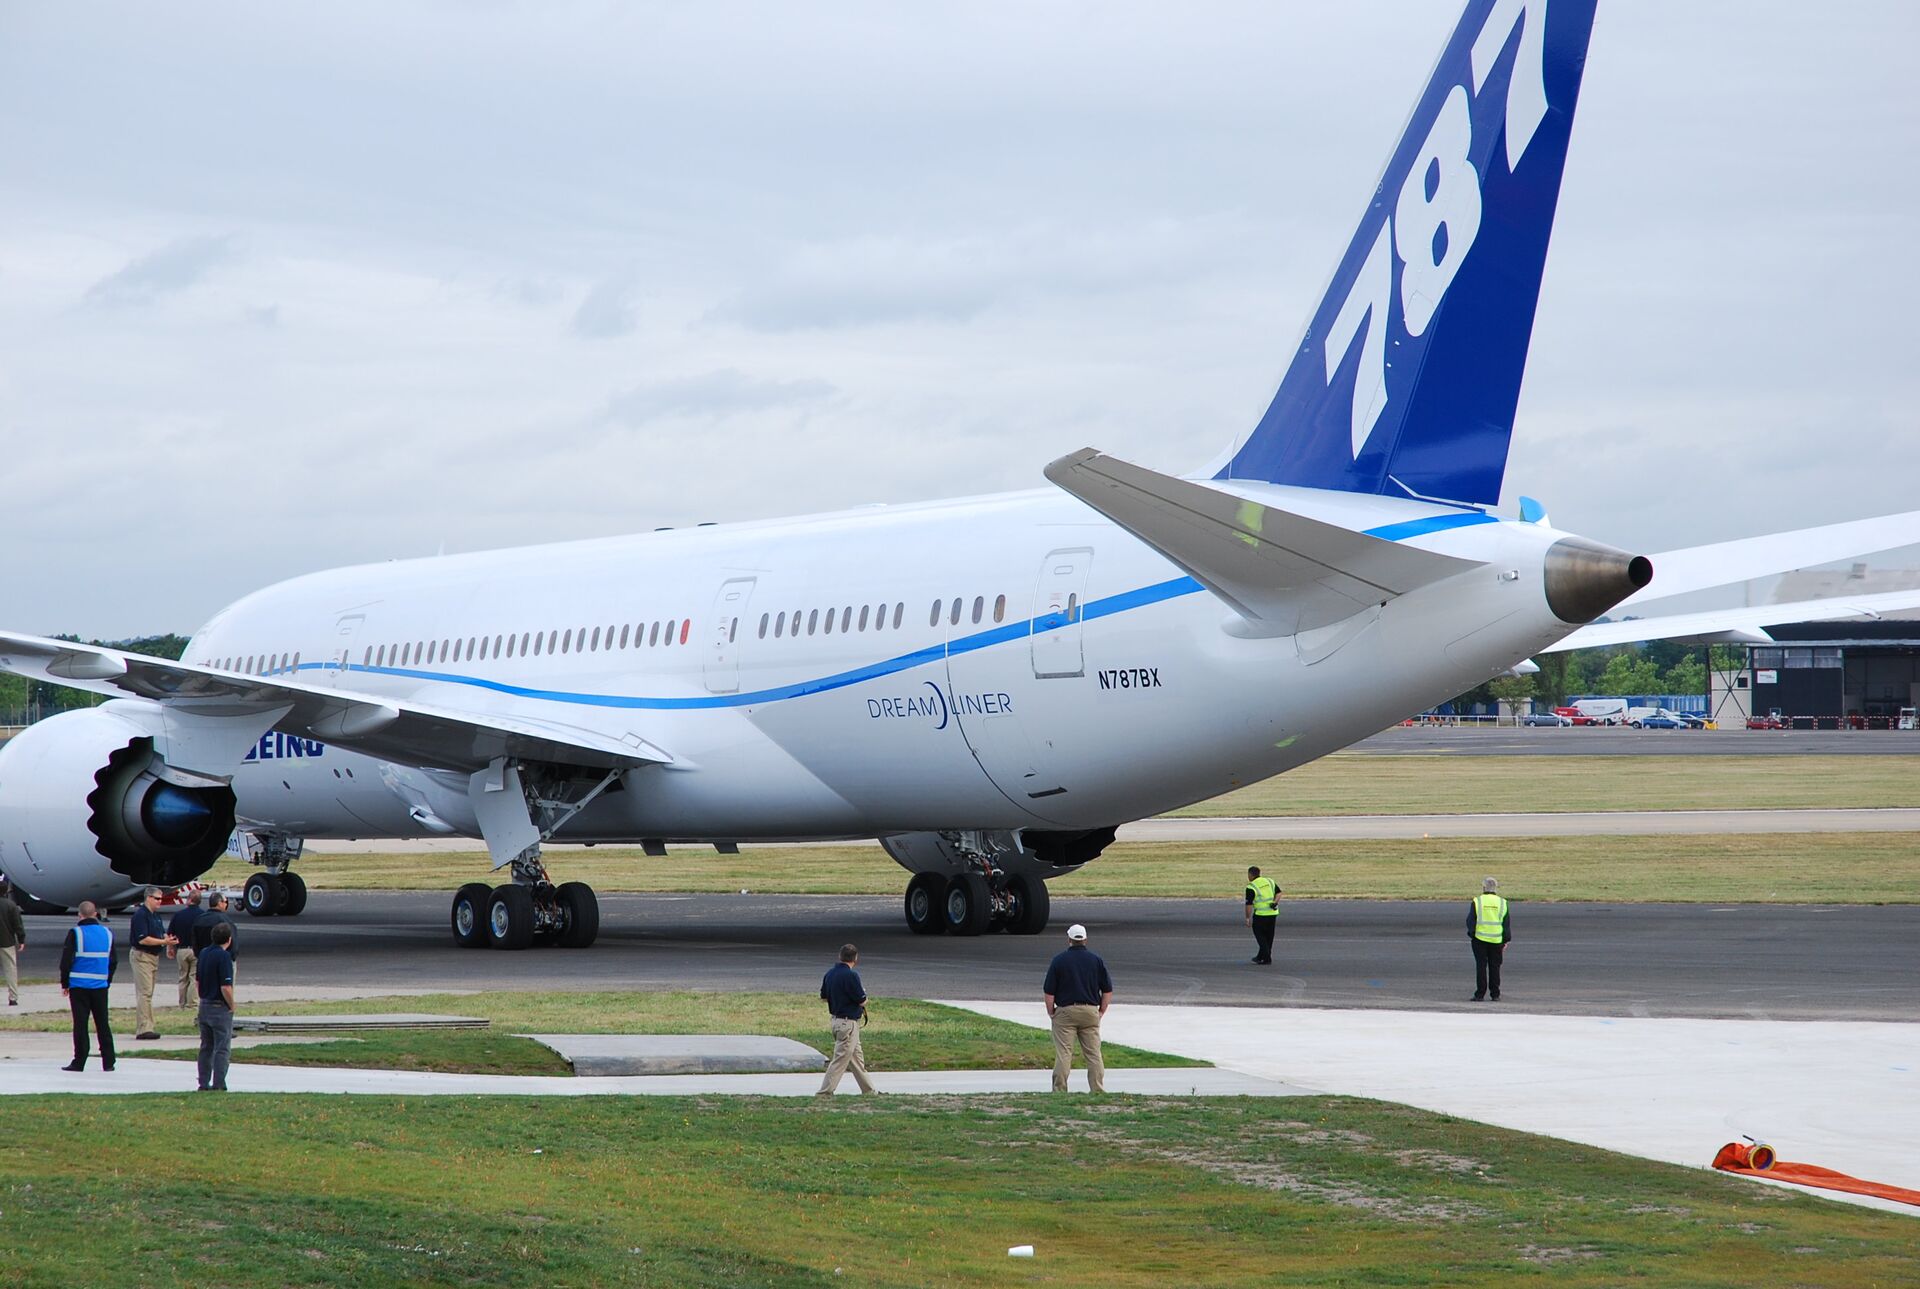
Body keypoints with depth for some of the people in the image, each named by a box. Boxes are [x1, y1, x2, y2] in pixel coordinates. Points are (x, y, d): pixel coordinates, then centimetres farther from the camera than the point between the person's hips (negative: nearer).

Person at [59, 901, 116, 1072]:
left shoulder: (76, 933, -8)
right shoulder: (107, 933, 6)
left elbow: (66, 960, -8)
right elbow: (112, 961, 13)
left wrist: (64, 983, 2)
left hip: (79, 985, -4)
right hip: (100, 986, 4)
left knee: (80, 1024, 0)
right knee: (103, 1024, 9)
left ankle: (79, 1062, 0)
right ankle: (108, 1062, 9)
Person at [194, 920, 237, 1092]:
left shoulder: (204, 954, 6)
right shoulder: (223, 957, -18)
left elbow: (197, 981, 14)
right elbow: (226, 988, -22)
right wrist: (232, 1006, -8)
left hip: (204, 1005, 7)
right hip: (220, 1008, -7)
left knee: (206, 1047, 14)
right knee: (222, 1049, -2)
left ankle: (203, 1084, 17)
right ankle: (218, 1085, -5)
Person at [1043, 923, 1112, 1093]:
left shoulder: (1059, 960, -4)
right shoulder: (1096, 959, 3)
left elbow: (1049, 992, -4)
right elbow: (1108, 990, 4)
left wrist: (1051, 1012, 8)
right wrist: (1101, 1011, 13)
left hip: (1065, 1011, -2)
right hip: (1090, 1011, 2)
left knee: (1063, 1055, -2)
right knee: (1094, 1053, 5)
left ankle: (1059, 1091, -5)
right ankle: (1098, 1090, 2)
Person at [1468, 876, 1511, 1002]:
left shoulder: (1477, 902, -3)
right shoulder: (1502, 903, 2)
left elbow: (1470, 921, -3)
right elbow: (1507, 924, 5)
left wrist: (1471, 934, 8)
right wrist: (1506, 940, 11)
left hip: (1480, 939, -1)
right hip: (1497, 940, 1)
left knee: (1481, 967, 3)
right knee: (1495, 967, 9)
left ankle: (1480, 995, 1)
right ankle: (1495, 995, 9)